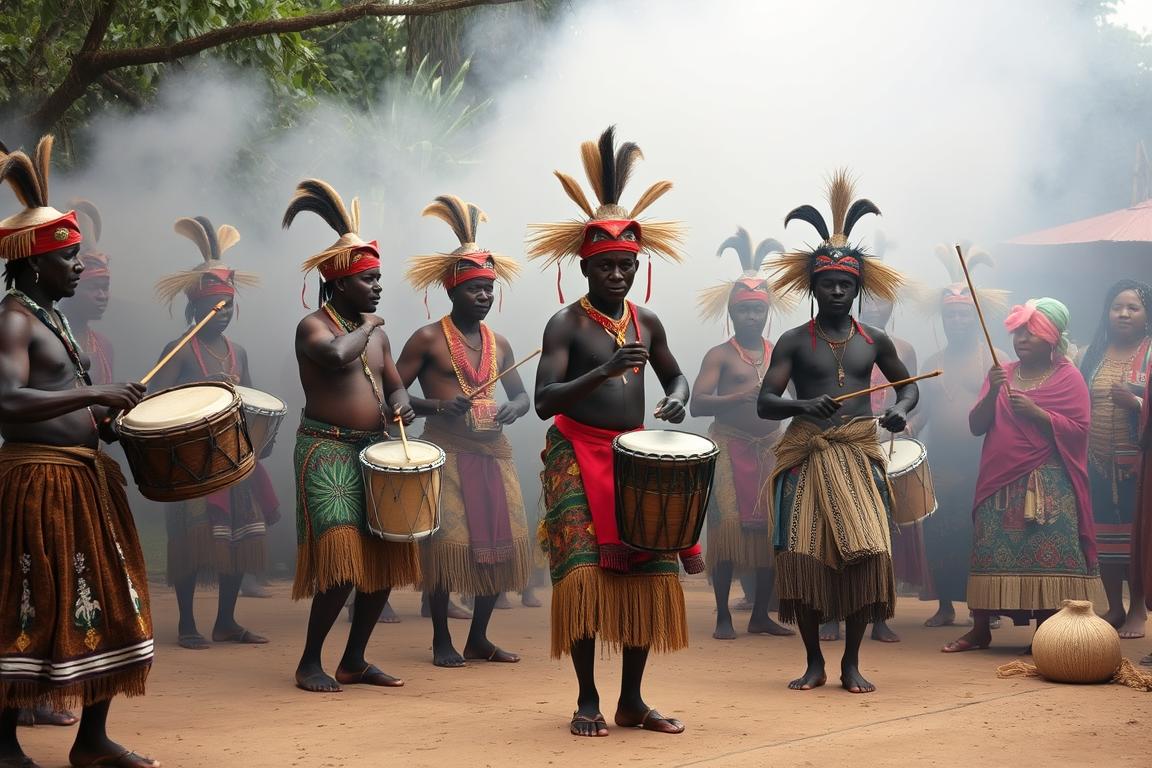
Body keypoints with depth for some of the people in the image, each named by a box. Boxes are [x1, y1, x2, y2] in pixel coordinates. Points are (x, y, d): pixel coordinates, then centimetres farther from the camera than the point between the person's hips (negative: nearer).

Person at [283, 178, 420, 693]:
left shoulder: (376, 330, 14)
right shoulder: (314, 326, -8)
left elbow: (393, 382, 22)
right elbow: (339, 355, -30)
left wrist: (399, 404, -2)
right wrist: (366, 325, -11)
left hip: (374, 449, 8)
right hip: (328, 452, -8)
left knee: (386, 557, 5)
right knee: (342, 561, -15)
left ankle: (354, 661, 16)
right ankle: (310, 662, -2)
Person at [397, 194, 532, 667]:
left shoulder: (499, 343, 13)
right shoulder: (428, 339, -3)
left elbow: (521, 394, 23)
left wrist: (513, 409, 0)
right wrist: (437, 406, -19)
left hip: (493, 451, 6)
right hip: (447, 451, -6)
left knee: (499, 542, 4)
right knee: (446, 541, -8)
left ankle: (479, 638, 17)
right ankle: (441, 641, 4)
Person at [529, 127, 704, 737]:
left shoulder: (647, 323, 10)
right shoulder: (566, 324, -7)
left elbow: (675, 374, 25)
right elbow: (544, 402, -16)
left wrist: (676, 398, 0)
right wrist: (603, 372, -30)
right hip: (578, 456, -5)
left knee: (649, 572, 1)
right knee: (585, 572, -12)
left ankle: (632, 699, 11)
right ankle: (588, 699, 0)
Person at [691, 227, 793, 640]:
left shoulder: (781, 355, 14)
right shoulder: (720, 355, 0)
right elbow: (697, 403, -13)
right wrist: (743, 396, -24)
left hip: (770, 450, 4)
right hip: (730, 449, -4)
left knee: (771, 529, 1)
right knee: (729, 526, -11)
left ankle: (761, 615, 11)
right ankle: (723, 616, -3)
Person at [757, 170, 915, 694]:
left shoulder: (874, 342, 12)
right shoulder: (794, 342, 4)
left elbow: (908, 385, 25)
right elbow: (764, 403, -4)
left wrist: (900, 410, 1)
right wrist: (804, 406, -24)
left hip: (859, 455, 1)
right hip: (807, 458, -1)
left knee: (865, 551, -10)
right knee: (804, 554, -6)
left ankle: (852, 662, 1)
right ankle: (814, 662, 8)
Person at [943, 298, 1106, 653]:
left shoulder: (1068, 377, 3)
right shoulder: (1001, 374, 16)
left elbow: (1079, 429, -6)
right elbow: (976, 425, 9)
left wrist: (1035, 412, -16)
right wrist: (992, 393, -8)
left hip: (1048, 485, -4)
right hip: (1000, 483, 4)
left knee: (1046, 557, -10)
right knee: (988, 554, -2)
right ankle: (979, 630, 4)